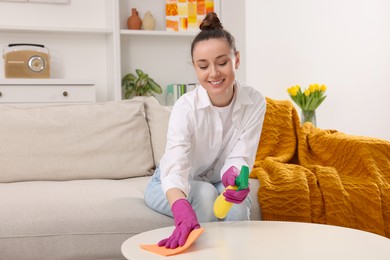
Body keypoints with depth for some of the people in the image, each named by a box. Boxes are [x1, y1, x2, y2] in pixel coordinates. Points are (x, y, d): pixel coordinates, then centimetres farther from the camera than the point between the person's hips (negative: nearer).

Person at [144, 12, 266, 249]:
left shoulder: (255, 102, -20)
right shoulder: (186, 107, -30)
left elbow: (240, 157, -23)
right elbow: (175, 165, -44)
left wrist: (235, 177, -49)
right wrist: (183, 212, -65)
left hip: (218, 183, 2)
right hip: (170, 186, -2)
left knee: (239, 200, -28)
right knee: (205, 193, -32)